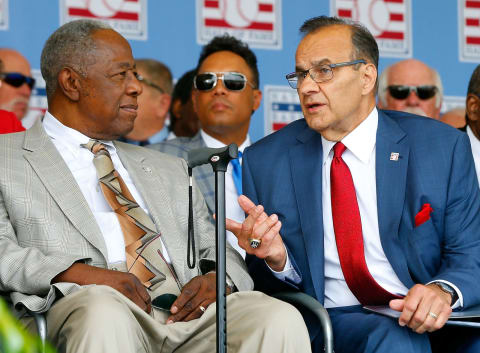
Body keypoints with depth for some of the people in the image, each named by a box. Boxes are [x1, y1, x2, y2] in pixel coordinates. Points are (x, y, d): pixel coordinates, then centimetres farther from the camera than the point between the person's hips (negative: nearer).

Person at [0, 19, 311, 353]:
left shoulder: (168, 169, 30)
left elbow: (222, 254, 26)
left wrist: (216, 280, 1)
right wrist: (76, 273, -19)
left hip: (186, 311, 4)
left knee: (281, 319, -28)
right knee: (102, 312, -41)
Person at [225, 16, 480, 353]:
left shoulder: (443, 146, 4)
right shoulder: (264, 161, 7)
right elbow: (271, 286, 10)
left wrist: (444, 290, -20)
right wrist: (277, 259, -14)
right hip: (339, 320, -1)